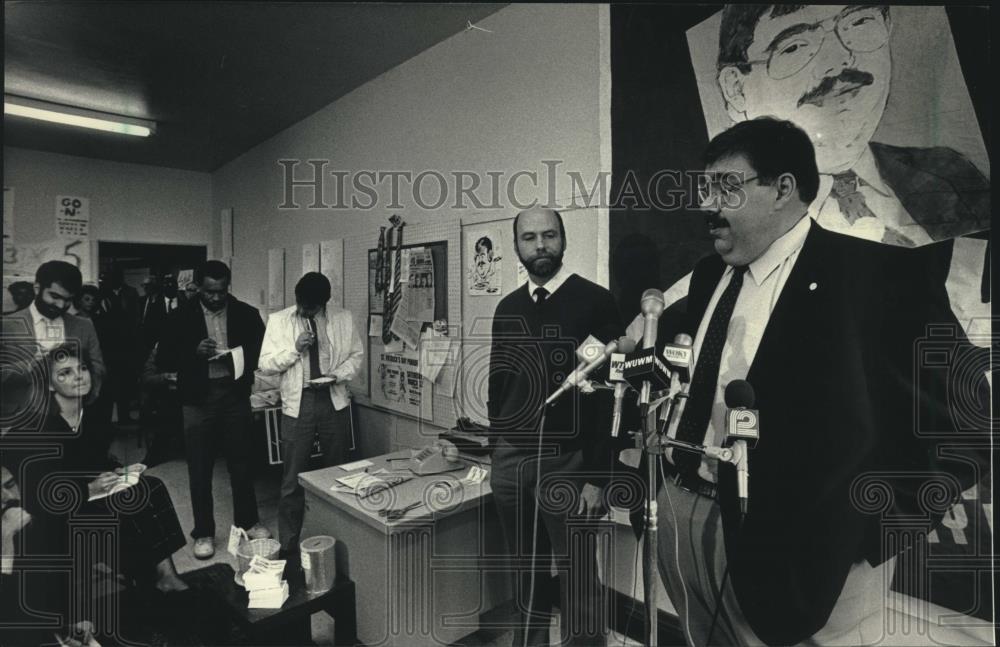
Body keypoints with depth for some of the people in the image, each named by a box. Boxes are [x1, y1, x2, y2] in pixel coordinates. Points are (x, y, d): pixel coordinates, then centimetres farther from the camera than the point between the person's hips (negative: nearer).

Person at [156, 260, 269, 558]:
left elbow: (264, 352, 3)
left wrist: (242, 356, -17)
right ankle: (203, 532, 24)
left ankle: (248, 521, 30)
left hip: (235, 396, 1)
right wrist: (194, 352, -20)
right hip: (198, 400, 0)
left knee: (241, 464, 12)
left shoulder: (247, 314, 0)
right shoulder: (182, 317, -2)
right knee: (200, 470, 8)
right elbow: (163, 361, -3)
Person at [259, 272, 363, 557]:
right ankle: (288, 544, 16)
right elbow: (265, 364, 0)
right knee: (293, 479, 2)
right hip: (298, 403, -1)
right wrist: (295, 348, -16)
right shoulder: (278, 320, 1)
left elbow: (356, 354, 9)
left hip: (334, 400, 1)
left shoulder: (343, 318, 2)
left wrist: (337, 374, -9)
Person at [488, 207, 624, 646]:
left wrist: (596, 476, -13)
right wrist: (497, 446, 14)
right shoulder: (507, 308, 8)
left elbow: (608, 394, -11)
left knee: (577, 579, 7)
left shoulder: (595, 301, -8)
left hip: (567, 462, -5)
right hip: (510, 460, 5)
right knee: (527, 571, 20)